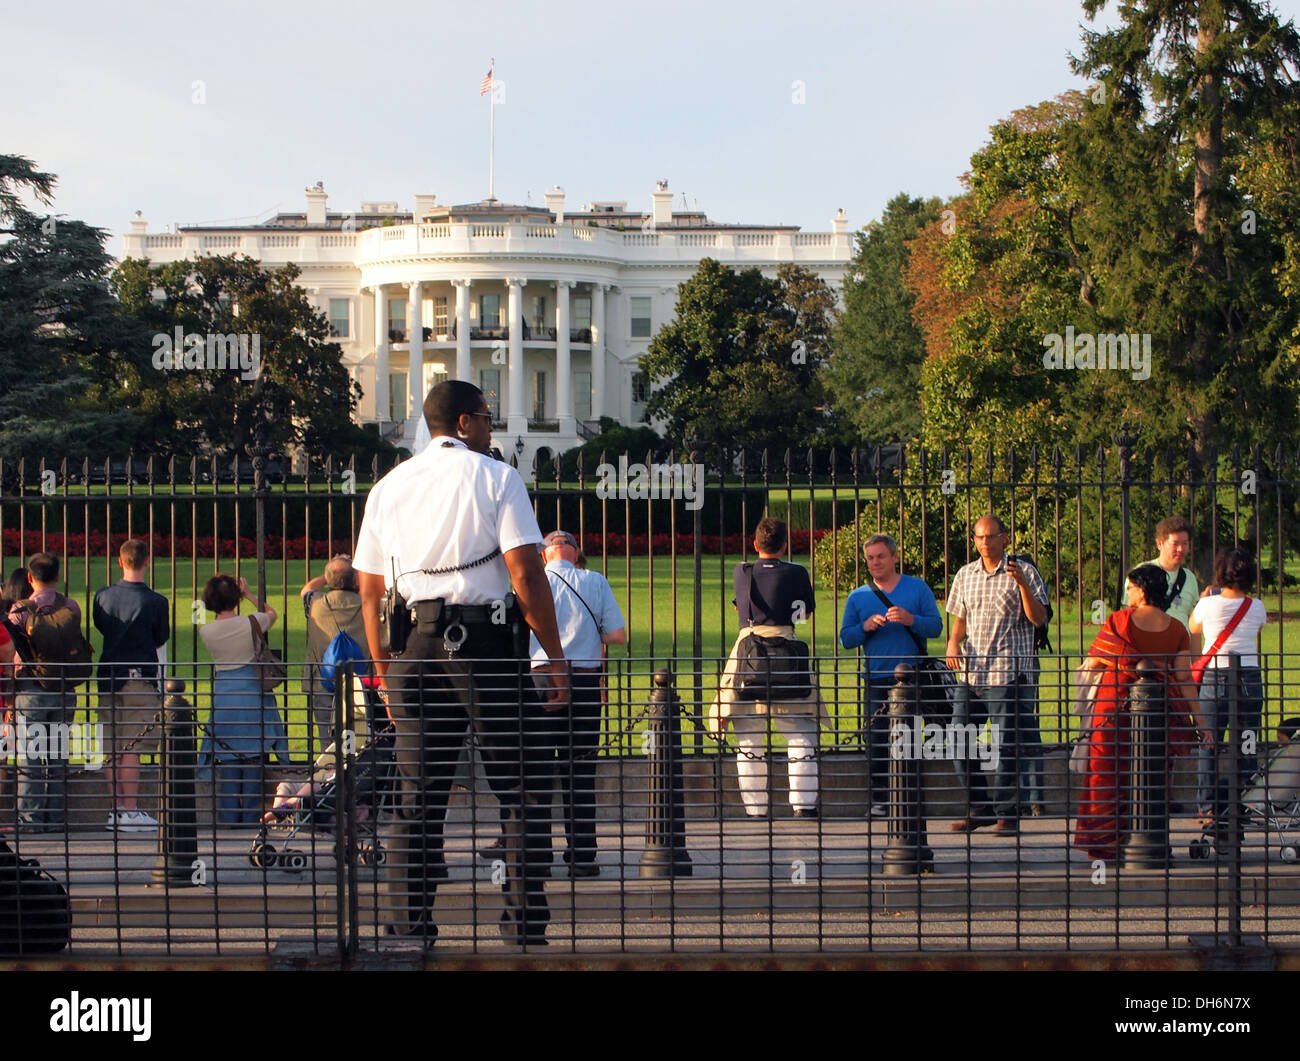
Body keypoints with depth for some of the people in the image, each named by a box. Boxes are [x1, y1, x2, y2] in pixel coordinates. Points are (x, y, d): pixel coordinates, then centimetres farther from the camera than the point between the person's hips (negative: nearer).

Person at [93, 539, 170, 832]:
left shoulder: (103, 596, 1)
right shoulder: (155, 602, -11)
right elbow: (161, 640, 0)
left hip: (109, 677, 4)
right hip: (141, 677, -4)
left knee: (114, 749, 10)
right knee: (132, 750, -4)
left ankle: (116, 810, 13)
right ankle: (130, 811, -5)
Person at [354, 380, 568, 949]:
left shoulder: (389, 486, 13)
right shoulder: (496, 477, 0)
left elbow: (369, 589, 13)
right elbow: (526, 574, -9)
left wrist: (383, 669, 20)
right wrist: (555, 657, -4)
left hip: (414, 646, 4)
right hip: (485, 640, -4)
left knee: (417, 795, 8)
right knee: (519, 790, 1)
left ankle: (410, 925, 6)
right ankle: (525, 926, -4)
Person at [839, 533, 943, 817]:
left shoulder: (917, 588, 8)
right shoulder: (857, 597, 12)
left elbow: (936, 626, 1)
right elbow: (845, 639, 9)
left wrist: (911, 620, -16)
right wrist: (865, 627, -10)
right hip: (876, 679, 1)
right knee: (876, 739, -3)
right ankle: (878, 800, 2)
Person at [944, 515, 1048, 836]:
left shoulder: (1023, 572, -1)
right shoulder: (965, 575, 14)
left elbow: (1038, 619, -7)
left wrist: (1022, 584, -19)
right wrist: (953, 642, 1)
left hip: (1009, 672, -5)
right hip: (971, 671, 5)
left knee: (1006, 746, -5)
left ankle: (1007, 815, 5)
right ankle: (979, 809, 16)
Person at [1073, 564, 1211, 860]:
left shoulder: (1118, 621, -8)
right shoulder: (1176, 629, -2)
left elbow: (1093, 663, -2)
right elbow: (1183, 679, -4)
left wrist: (1081, 670, 22)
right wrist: (1201, 722, -1)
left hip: (1115, 705, -2)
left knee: (1107, 775, 7)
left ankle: (1105, 844, 8)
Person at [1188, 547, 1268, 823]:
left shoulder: (1208, 604, -5)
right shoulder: (1257, 607, -1)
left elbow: (1192, 628, 15)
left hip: (1214, 678, -1)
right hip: (1249, 676, 1)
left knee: (1208, 745, 5)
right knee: (1247, 746, 7)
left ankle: (1208, 807, 4)